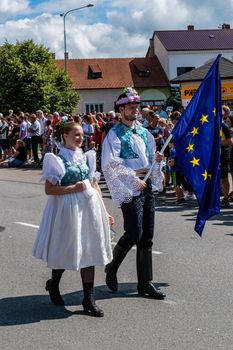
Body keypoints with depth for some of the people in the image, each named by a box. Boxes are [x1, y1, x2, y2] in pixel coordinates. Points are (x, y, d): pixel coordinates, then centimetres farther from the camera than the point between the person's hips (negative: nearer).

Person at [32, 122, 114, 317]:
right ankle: (53, 284, 35)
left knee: (89, 250, 4)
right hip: (68, 209, -5)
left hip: (89, 208, 5)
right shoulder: (57, 159, -6)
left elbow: (94, 186, 14)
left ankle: (89, 299, 11)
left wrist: (103, 211, 12)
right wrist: (74, 188, -17)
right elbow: (49, 189, -11)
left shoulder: (85, 157, 10)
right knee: (66, 250, 6)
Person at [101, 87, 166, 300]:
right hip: (129, 188, -7)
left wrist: (157, 159, -1)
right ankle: (112, 268, 16)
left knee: (147, 237, 6)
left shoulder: (144, 133, 17)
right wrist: (134, 178, -16)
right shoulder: (115, 134, -5)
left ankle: (145, 283, 12)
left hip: (146, 186, 7)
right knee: (134, 234, -11)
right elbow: (111, 164, -15)